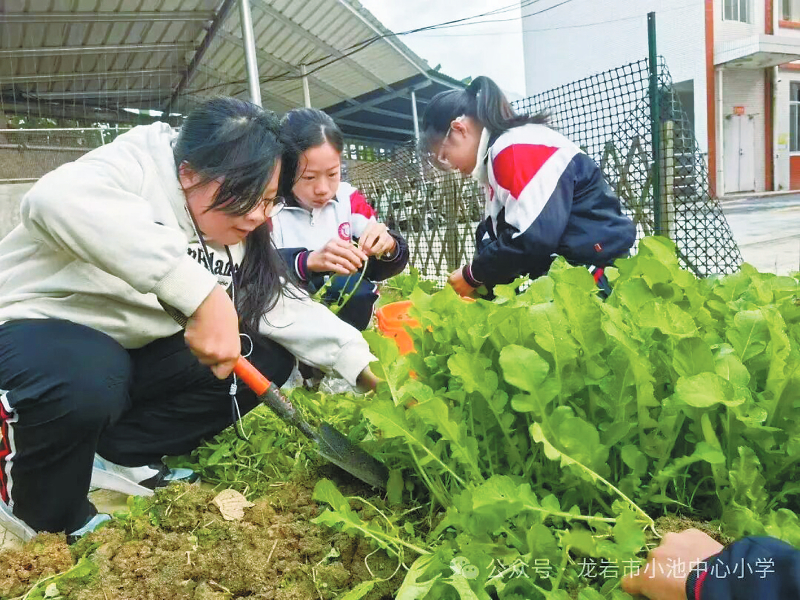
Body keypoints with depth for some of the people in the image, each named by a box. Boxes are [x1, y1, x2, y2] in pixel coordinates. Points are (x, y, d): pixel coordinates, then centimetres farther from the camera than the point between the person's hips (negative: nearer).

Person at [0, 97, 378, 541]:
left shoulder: (240, 237, 1)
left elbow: (286, 307, -3)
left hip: (134, 355, 7)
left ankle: (118, 452, -1)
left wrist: (364, 366, -14)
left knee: (266, 358, -7)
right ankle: (46, 517, -8)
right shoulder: (140, 165, -21)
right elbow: (56, 199, -42)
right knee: (87, 379, -40)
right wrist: (203, 293, -49)